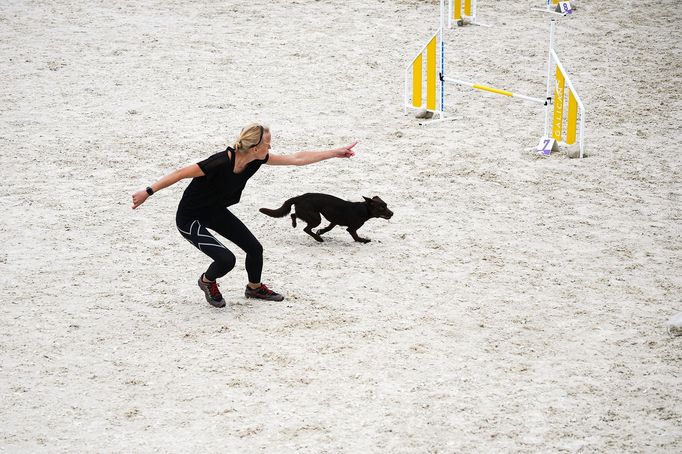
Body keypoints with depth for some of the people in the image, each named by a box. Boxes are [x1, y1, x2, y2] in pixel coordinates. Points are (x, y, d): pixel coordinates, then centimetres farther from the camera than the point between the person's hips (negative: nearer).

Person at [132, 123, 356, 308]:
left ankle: (254, 288, 39)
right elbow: (181, 173, -27)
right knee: (226, 259, -20)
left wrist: (336, 153, -3)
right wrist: (148, 192, -24)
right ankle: (207, 281, 16)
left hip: (216, 212, 8)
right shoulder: (221, 163, -36)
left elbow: (297, 159, -5)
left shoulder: (257, 159, -13)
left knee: (255, 248, 8)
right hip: (190, 219, -8)